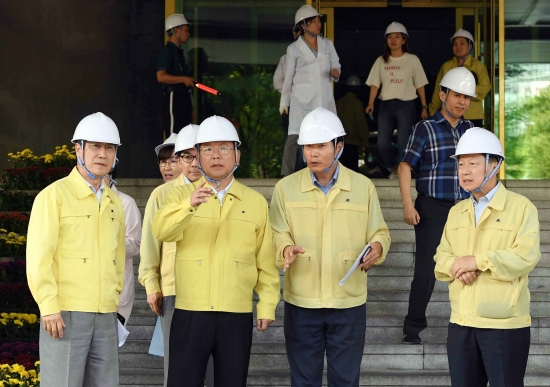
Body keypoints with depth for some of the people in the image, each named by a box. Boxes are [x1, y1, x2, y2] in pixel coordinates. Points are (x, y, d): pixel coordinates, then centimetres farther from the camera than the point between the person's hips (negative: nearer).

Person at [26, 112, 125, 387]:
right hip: (64, 314, -6)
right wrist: (49, 307, -15)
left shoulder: (114, 202, 15)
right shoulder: (54, 195, -4)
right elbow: (38, 255, -9)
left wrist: (114, 297, 14)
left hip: (106, 316, 6)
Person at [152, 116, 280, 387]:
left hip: (238, 315, 1)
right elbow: (161, 230, -16)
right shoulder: (181, 195, 4)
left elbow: (266, 260, 8)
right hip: (190, 313, -1)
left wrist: (267, 304, 1)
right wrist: (189, 206, -33)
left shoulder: (256, 202, 7)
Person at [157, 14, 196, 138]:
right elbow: (161, 76, -19)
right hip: (173, 100, -9)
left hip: (182, 100, 9)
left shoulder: (178, 52, 20)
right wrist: (183, 79, -19)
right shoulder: (167, 51, -7)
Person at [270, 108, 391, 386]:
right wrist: (286, 248, -24)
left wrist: (377, 247, -16)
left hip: (349, 303, 0)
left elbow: (379, 232, 7)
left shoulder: (363, 186, 3)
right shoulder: (286, 188, 2)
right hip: (301, 302, 0)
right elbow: (277, 234, -1)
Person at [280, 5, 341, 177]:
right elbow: (288, 77, 5)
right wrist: (284, 103, 7)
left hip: (325, 100, 4)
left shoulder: (328, 44, 9)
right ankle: (287, 175, -7)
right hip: (302, 100, -3)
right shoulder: (294, 49, 1)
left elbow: (336, 66, 14)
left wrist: (335, 73, -10)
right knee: (294, 137, -12)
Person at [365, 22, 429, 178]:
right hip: (386, 105, 3)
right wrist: (370, 103, -11)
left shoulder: (412, 60, 2)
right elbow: (375, 84, 3)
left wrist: (424, 107, 0)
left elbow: (420, 85, 3)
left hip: (407, 105, -3)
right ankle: (394, 168, 24)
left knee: (403, 144, -5)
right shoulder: (381, 61, 8)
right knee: (382, 143, -1)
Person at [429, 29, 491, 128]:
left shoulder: (478, 65, 3)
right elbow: (438, 91, 12)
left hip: (472, 117, -2)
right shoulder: (446, 66, 11)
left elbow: (485, 87, -5)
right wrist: (432, 111, 9)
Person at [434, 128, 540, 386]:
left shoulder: (521, 207, -5)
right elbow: (442, 256, 10)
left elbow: (525, 257, -16)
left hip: (504, 324, -6)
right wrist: (456, 266, -13)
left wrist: (477, 261, -17)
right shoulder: (457, 212, 15)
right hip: (460, 322, 6)